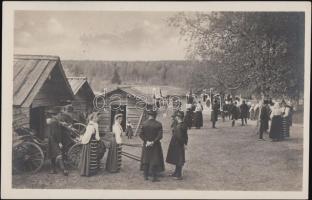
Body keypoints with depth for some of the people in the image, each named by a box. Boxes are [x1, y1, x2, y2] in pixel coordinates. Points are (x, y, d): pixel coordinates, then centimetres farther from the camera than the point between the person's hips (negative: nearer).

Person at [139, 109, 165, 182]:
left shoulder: (144, 123, -4)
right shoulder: (158, 124, -9)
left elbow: (141, 134, -7)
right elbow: (160, 135, -15)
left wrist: (147, 141, -8)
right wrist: (153, 142, -13)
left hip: (146, 145, 2)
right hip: (155, 146, -2)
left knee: (146, 160, 12)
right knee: (155, 160, 5)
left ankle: (146, 176, 17)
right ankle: (154, 177, 6)